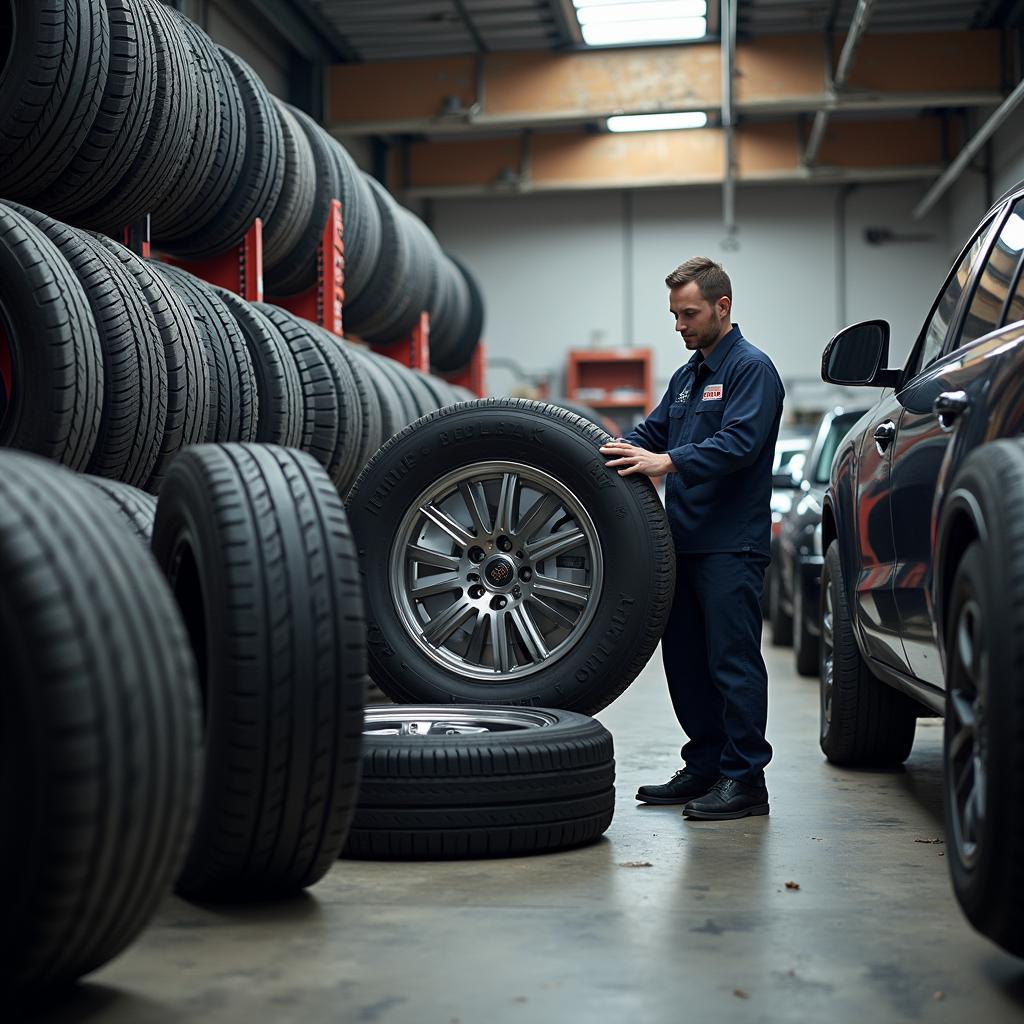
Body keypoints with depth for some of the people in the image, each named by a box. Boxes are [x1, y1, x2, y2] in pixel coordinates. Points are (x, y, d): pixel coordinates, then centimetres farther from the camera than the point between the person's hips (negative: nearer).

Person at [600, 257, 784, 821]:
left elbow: (738, 442, -21)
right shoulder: (687, 376, 20)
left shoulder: (751, 368, -8)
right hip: (686, 541, 9)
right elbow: (654, 430, 19)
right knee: (685, 660, 12)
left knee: (732, 661, -6)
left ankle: (744, 780, 0)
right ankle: (704, 768, 22)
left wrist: (667, 462, -30)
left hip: (731, 545, -9)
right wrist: (619, 451, -1)